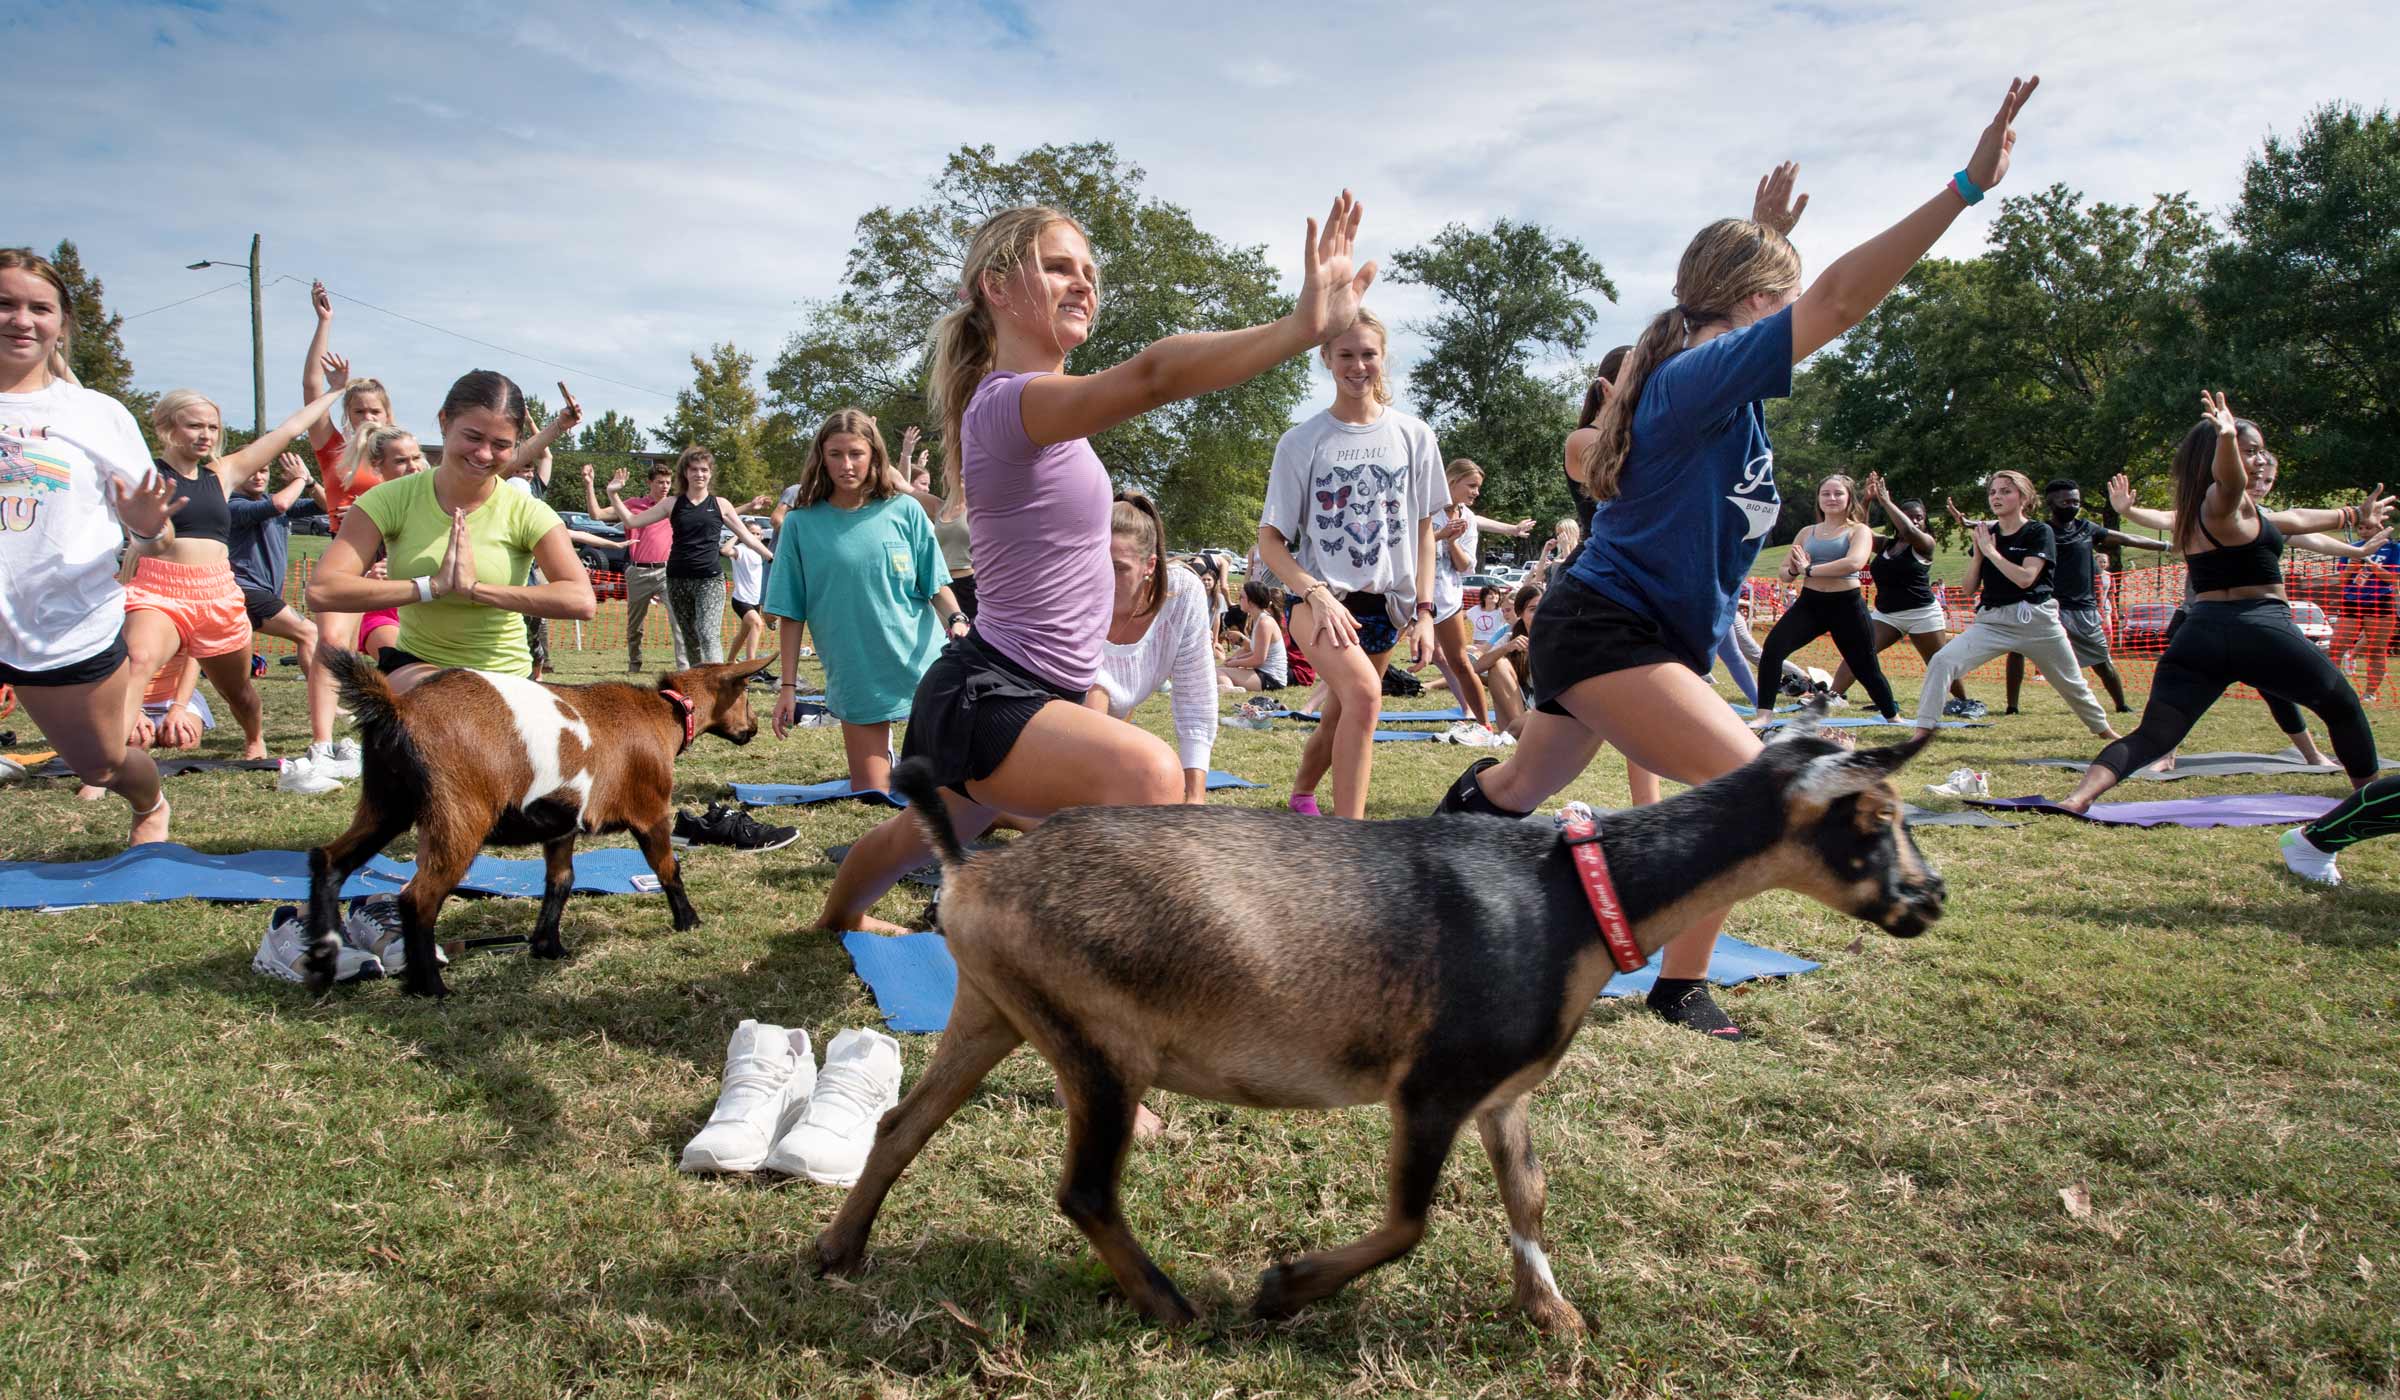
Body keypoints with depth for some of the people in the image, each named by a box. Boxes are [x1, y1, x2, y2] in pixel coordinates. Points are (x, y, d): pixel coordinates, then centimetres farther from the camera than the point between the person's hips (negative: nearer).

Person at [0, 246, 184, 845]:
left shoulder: (99, 415, 2)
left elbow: (160, 539, 4)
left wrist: (147, 527, -19)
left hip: (71, 628, 0)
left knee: (102, 765, 15)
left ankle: (152, 806, 47)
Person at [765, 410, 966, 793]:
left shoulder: (904, 511, 1)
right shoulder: (801, 524, 1)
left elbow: (936, 585, 3)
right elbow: (790, 613, 3)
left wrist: (956, 620, -17)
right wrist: (787, 686, 0)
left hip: (920, 666, 0)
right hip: (856, 677, 0)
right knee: (871, 800, 1)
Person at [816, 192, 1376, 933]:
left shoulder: (1019, 396, 9)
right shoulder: (1013, 401, -24)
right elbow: (1151, 375, -43)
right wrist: (1304, 325, -50)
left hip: (1005, 693, 11)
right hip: (987, 698, -11)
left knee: (924, 834, 36)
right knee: (1146, 773, -39)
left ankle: (839, 915, 65)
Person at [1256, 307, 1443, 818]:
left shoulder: (1413, 436, 4)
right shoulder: (1301, 441, -4)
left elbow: (1423, 529, 9)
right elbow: (1270, 539, -3)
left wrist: (1424, 610, 0)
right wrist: (1316, 594, -19)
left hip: (1385, 603, 4)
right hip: (1319, 595, -4)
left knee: (1339, 717, 14)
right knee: (1364, 693, -30)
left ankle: (1301, 794, 47)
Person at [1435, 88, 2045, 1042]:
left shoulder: (1694, 367, 9)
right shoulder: (1707, 372, -18)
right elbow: (1839, 299, -28)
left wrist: (1768, 234, 27)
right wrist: (1966, 187, -30)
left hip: (1594, 629, 10)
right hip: (1609, 635, -10)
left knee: (1515, 792, 26)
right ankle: (1680, 988, -4)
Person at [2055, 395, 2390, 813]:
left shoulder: (2194, 511, 22)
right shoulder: (2226, 502, -4)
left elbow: (2288, 519, 37)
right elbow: (2228, 477, -32)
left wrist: (2353, 516, 48)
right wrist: (2227, 437, -54)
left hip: (2199, 635, 6)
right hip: (2260, 631, -6)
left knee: (2153, 737, -6)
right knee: (2343, 708, 20)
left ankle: (2077, 799, -29)